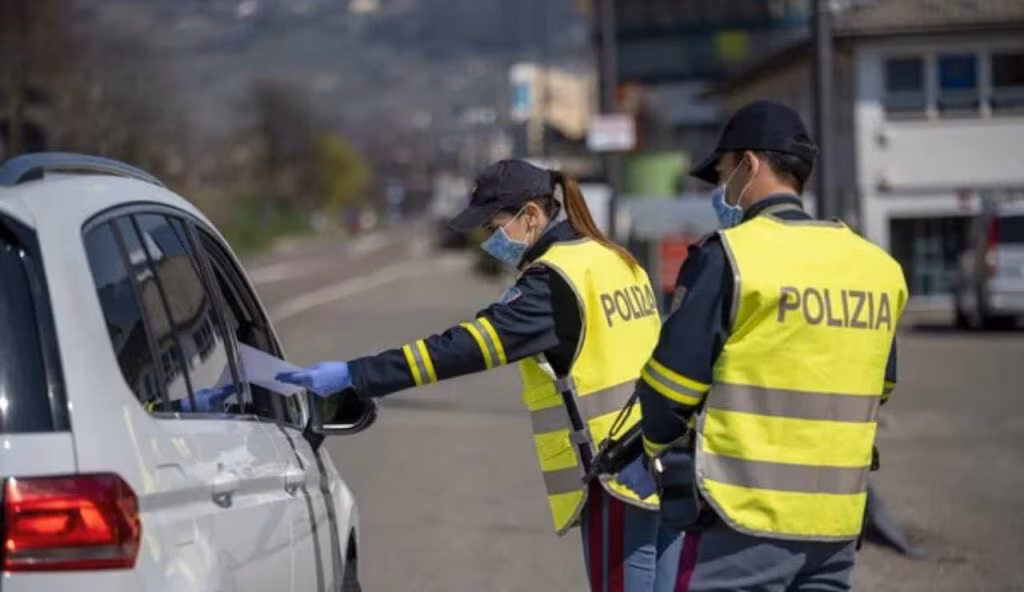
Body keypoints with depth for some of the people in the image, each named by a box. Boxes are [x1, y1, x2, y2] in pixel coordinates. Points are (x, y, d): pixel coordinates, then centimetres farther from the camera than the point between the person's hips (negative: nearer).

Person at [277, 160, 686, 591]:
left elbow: (469, 346, -20)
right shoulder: (615, 260, 13)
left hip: (618, 480, -9)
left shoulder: (556, 279, -13)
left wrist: (354, 376, -22)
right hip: (666, 471, 9)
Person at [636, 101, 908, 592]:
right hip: (836, 520, 6)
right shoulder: (876, 266, 7)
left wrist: (662, 451, 12)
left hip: (742, 516, -6)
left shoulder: (730, 257, -11)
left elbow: (669, 386, -7)